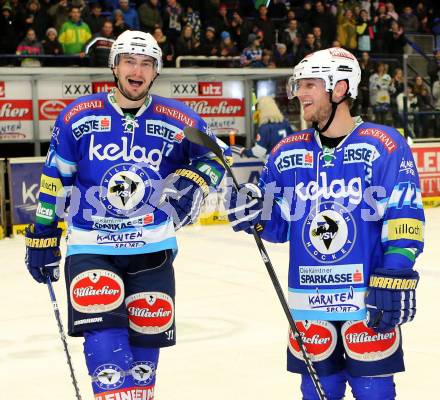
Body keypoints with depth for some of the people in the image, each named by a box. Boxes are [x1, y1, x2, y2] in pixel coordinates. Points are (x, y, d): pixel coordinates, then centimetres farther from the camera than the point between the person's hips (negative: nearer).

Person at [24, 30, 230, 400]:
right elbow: (54, 181, 5)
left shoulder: (179, 122, -3)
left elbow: (218, 154, 12)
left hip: (152, 248, 1)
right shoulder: (77, 117, -3)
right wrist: (42, 236, 6)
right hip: (90, 247, -1)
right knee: (104, 331, -20)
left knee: (146, 337, 8)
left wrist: (194, 182, -8)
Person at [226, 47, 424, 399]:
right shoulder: (288, 152, 8)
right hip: (309, 304, 4)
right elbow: (280, 224, 14)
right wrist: (255, 214, -6)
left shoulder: (383, 145, -6)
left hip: (369, 302, -4)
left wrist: (396, 279, -16)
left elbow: (403, 219, -10)